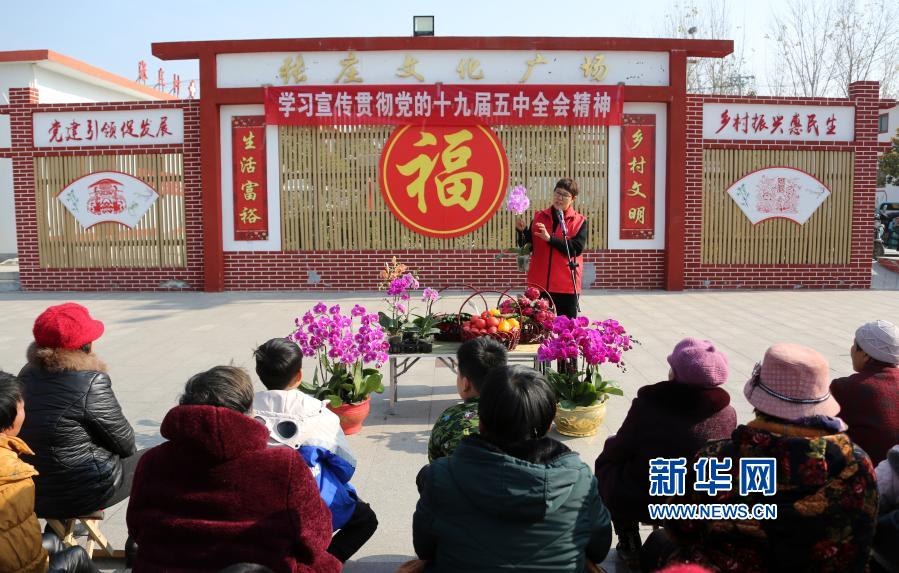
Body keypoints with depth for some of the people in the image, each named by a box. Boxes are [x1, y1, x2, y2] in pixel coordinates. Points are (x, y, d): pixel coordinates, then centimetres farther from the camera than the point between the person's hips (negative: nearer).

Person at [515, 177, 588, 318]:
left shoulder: (580, 221, 1)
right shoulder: (539, 217, 10)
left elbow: (577, 248, -13)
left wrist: (550, 238, -19)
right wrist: (522, 231, -9)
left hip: (566, 285, -2)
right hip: (540, 283, 2)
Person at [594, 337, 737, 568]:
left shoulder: (647, 406, -20)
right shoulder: (728, 415, -10)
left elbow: (618, 452, -7)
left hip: (635, 505, -3)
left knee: (606, 461, 24)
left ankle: (628, 545, 25)